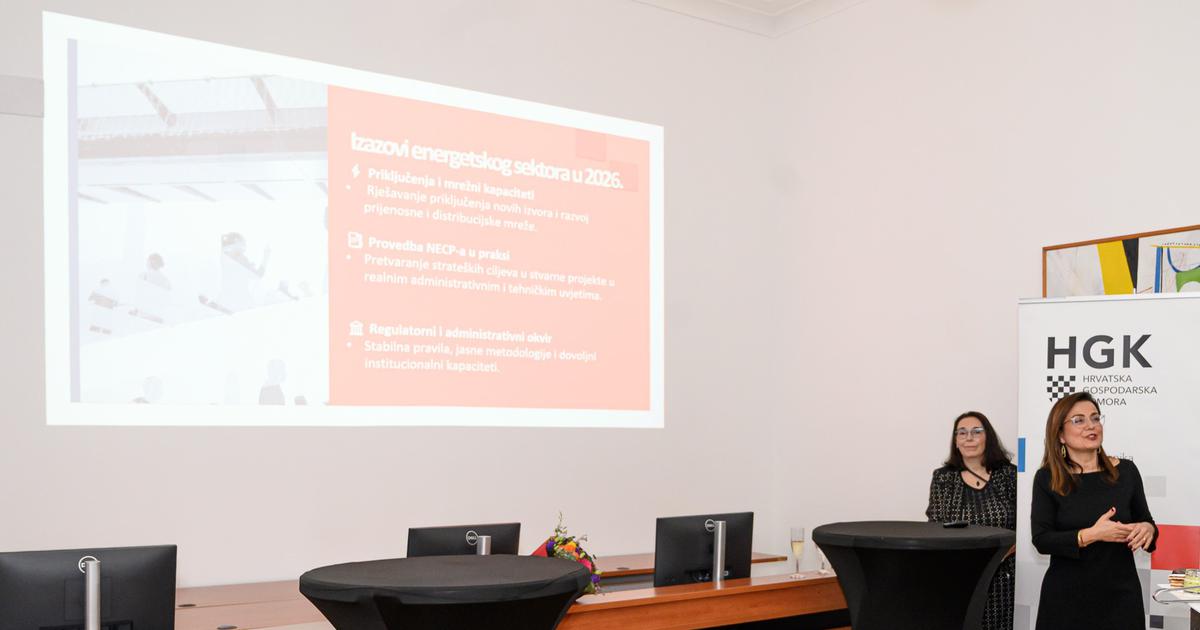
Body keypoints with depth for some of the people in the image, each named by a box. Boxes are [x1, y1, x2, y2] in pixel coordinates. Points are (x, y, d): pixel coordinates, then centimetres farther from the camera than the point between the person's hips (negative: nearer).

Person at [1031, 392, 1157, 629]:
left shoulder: (1126, 471, -1)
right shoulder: (1047, 479, -7)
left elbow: (1145, 520, 10)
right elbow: (1041, 540, -11)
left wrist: (1147, 529, -13)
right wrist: (1091, 534, -23)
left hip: (1121, 594, 2)